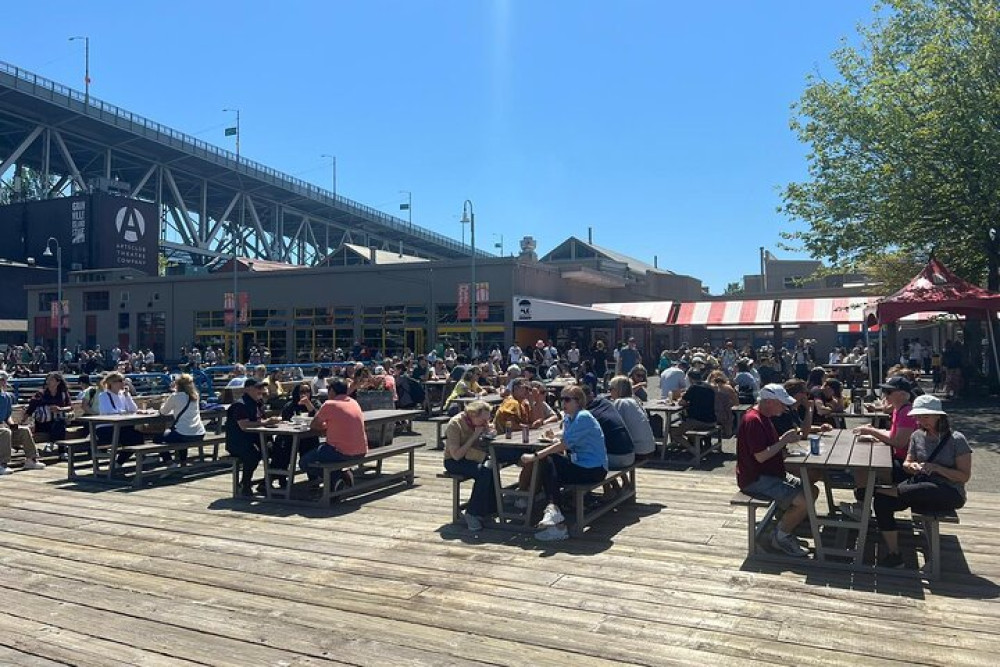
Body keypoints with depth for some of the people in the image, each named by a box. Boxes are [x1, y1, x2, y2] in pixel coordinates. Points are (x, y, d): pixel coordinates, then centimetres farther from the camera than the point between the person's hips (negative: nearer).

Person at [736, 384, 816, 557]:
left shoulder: (764, 417, 12)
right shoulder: (753, 420, -21)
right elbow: (760, 456, -25)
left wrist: (785, 438, 2)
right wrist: (784, 441, -17)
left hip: (771, 474, 11)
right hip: (756, 480, -11)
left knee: (811, 491, 9)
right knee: (804, 502, -20)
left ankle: (783, 529, 13)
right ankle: (781, 537, 1)